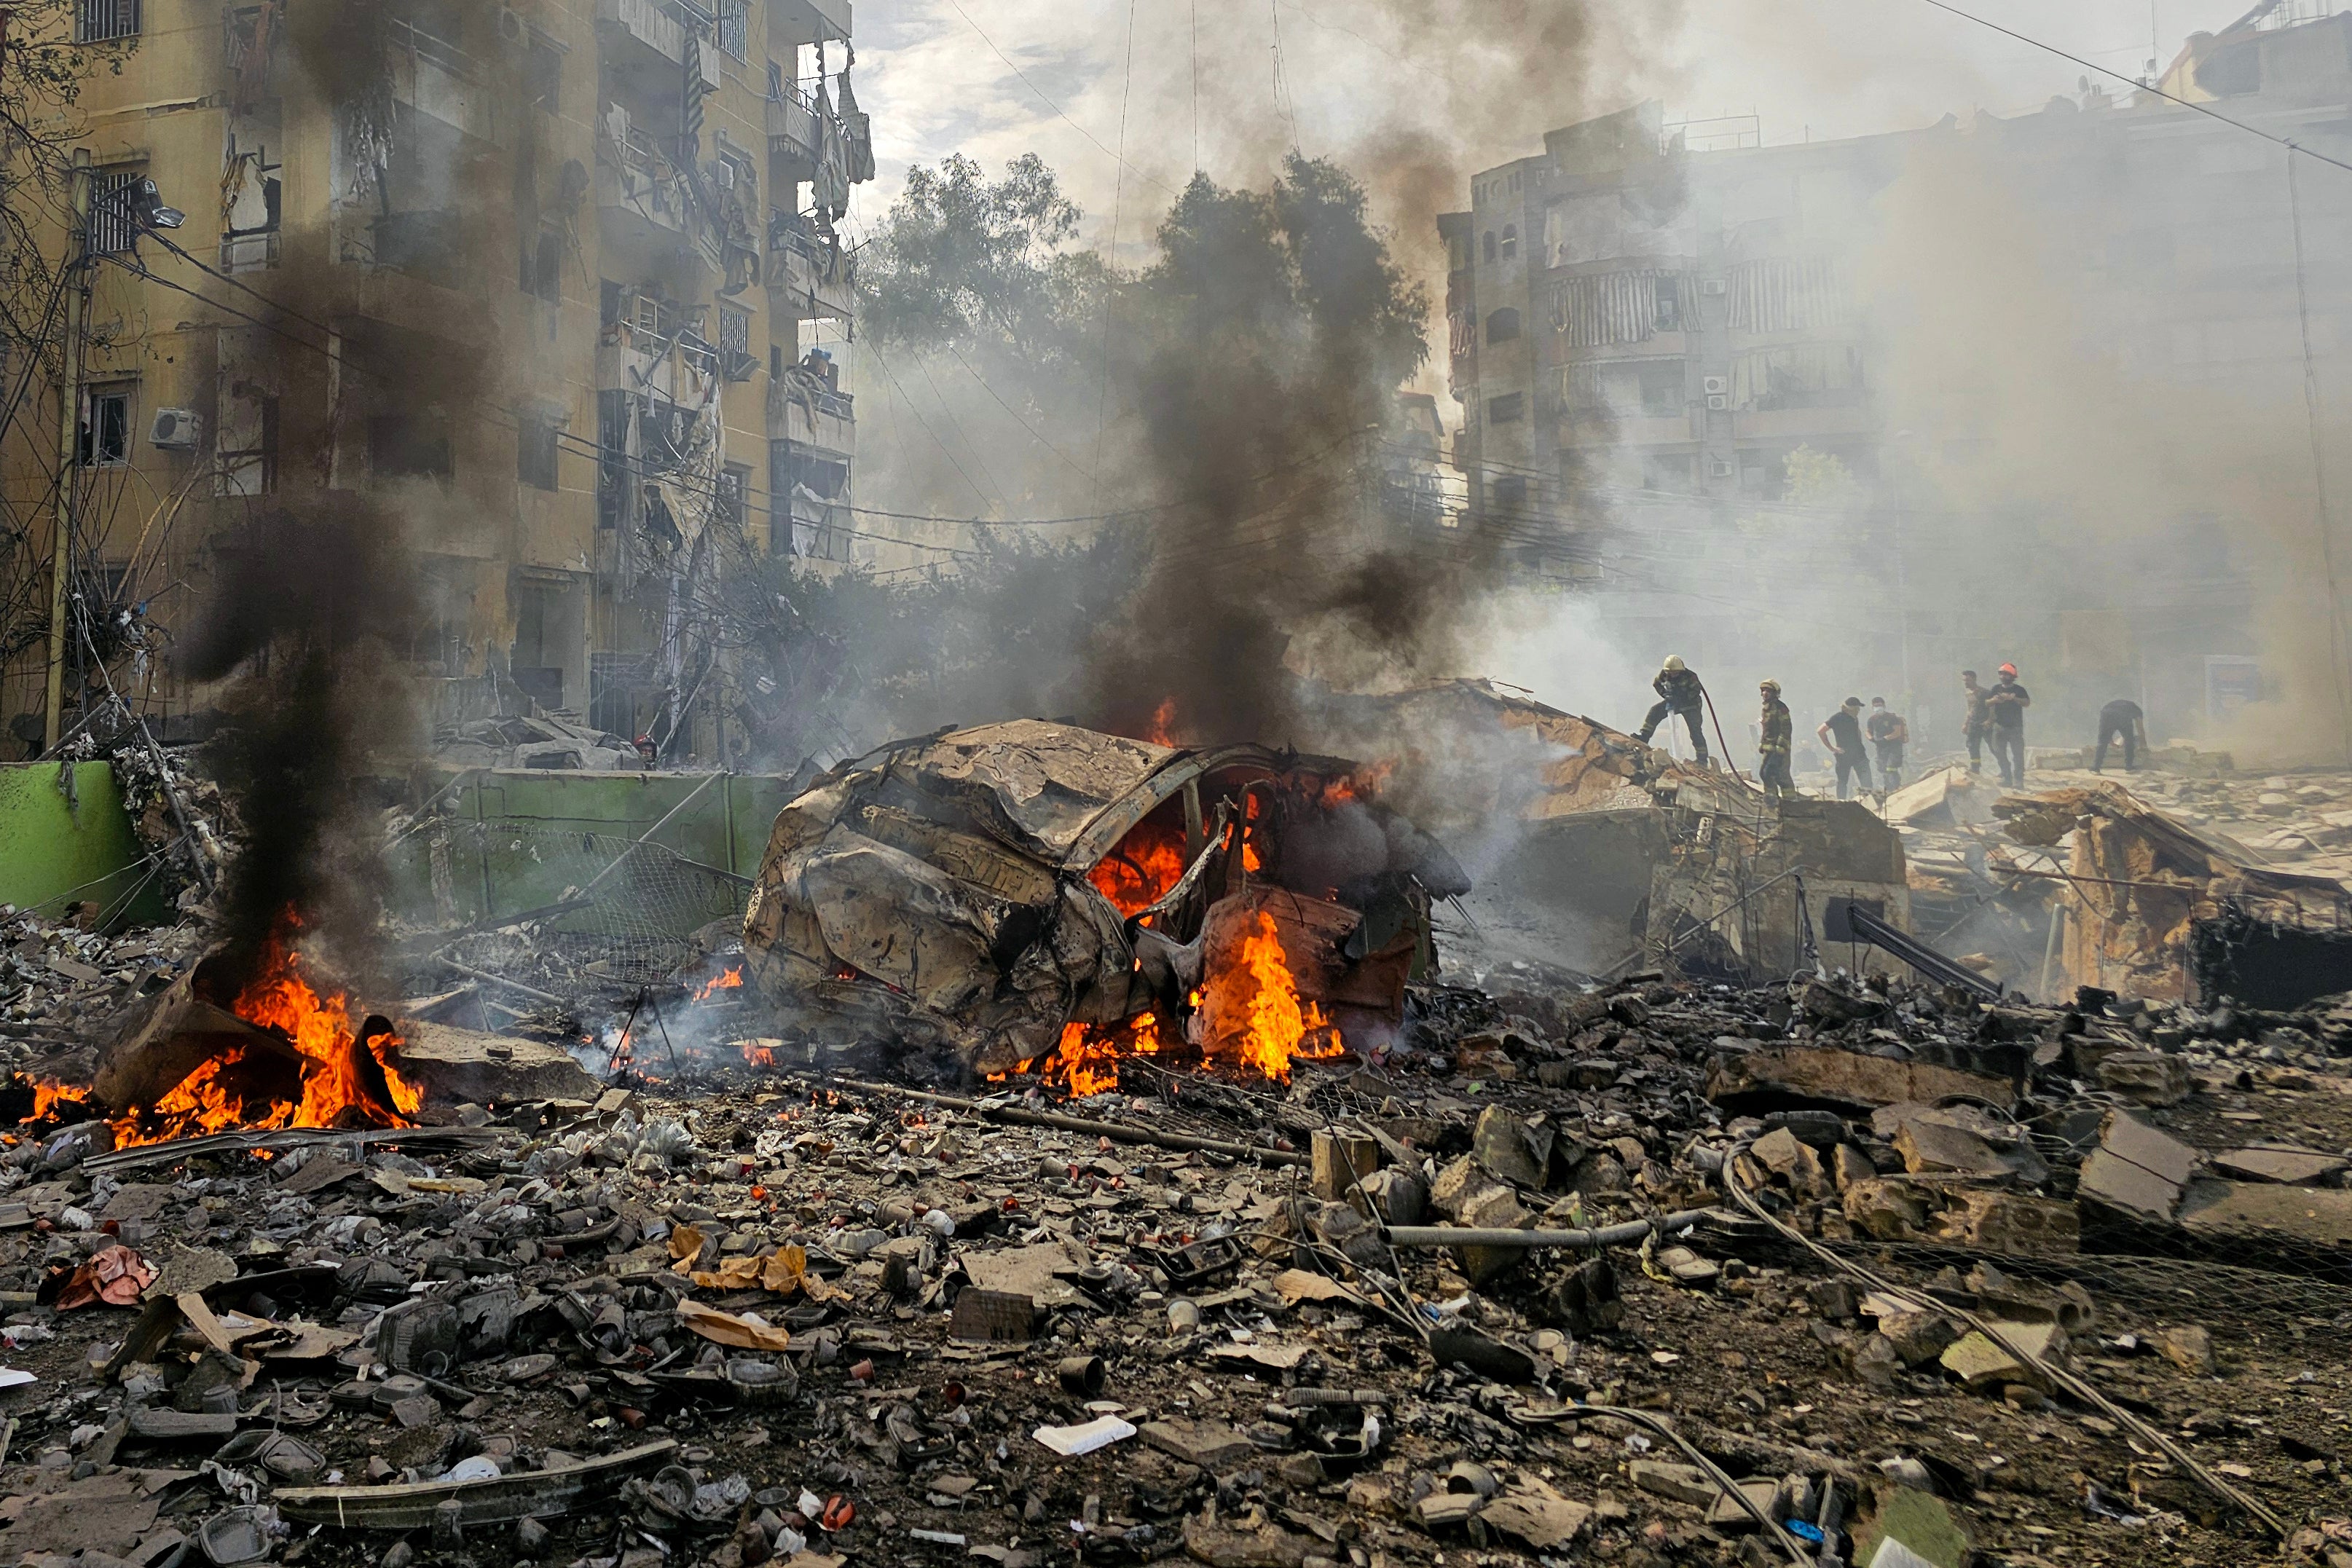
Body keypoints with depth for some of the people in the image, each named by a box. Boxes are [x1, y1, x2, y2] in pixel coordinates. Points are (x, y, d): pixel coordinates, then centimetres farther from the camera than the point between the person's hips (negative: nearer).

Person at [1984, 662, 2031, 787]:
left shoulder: (2019, 690, 0)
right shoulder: (1996, 688, 10)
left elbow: (2027, 703, -14)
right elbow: (1986, 703, 8)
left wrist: (2013, 698, -27)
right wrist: (1993, 700, -14)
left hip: (2015, 727, -4)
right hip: (1999, 727, 4)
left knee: (2017, 754, -7)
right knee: (1999, 753, 6)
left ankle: (2018, 780, -7)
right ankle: (2006, 777, 16)